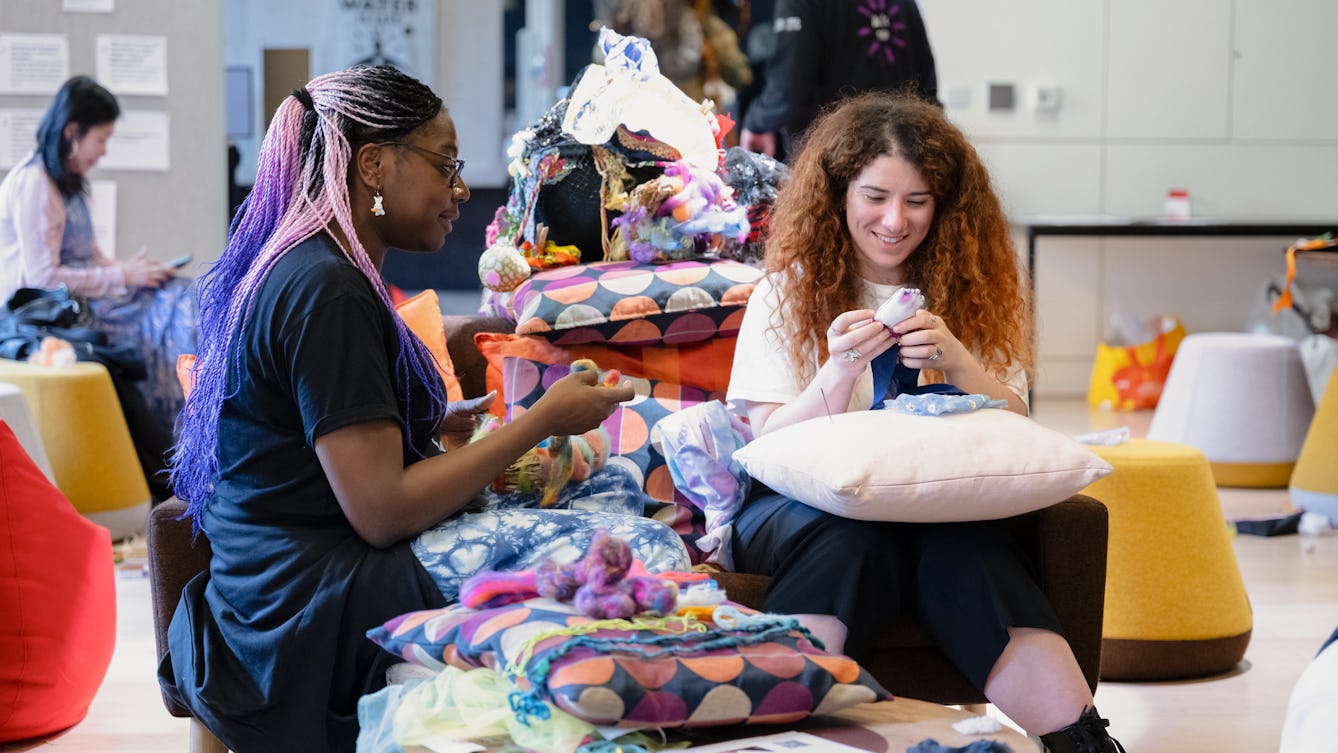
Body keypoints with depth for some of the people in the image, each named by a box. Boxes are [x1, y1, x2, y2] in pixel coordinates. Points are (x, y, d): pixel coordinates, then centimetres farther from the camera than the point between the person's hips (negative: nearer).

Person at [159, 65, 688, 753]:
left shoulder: (293, 270, 15)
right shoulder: (326, 291, -16)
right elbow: (381, 512, -20)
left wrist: (431, 432, 12)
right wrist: (543, 420, -12)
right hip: (323, 609, -11)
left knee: (615, 488, 9)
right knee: (640, 553, -19)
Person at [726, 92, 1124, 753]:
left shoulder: (975, 292, 13)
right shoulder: (789, 292, 7)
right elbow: (767, 445, 0)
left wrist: (957, 363, -12)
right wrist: (838, 372, -18)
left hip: (938, 505, 1)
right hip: (799, 506, -1)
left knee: (965, 550, -34)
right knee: (855, 540, -37)